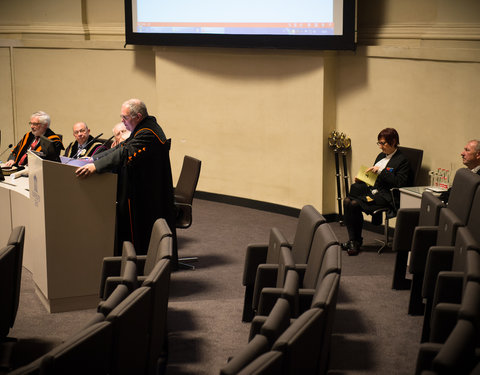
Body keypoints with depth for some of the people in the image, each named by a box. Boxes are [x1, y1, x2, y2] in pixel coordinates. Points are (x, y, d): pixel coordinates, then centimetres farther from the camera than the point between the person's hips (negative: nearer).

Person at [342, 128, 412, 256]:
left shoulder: (402, 160, -6)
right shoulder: (381, 156, 20)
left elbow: (400, 183, -17)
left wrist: (381, 171, -18)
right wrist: (361, 179, 5)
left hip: (385, 196, -8)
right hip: (372, 189, 8)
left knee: (355, 204, -25)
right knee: (347, 201, -17)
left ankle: (356, 241, -8)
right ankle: (352, 239, -14)